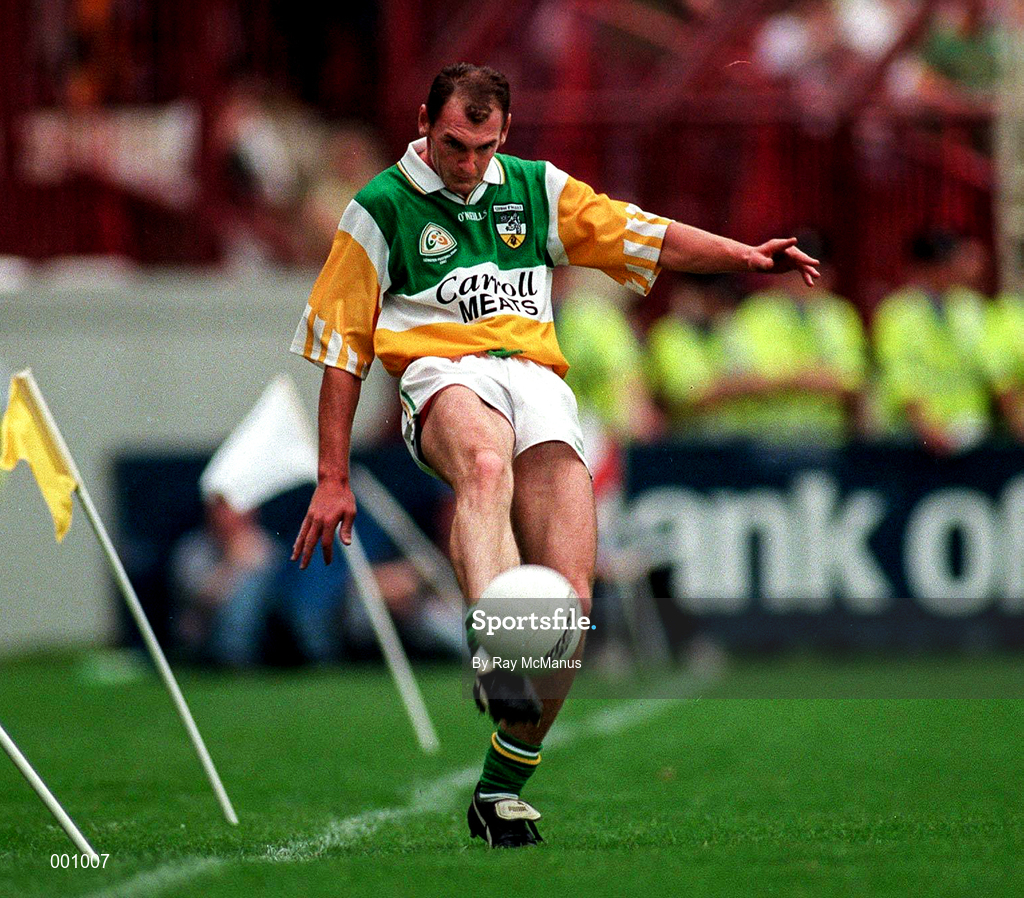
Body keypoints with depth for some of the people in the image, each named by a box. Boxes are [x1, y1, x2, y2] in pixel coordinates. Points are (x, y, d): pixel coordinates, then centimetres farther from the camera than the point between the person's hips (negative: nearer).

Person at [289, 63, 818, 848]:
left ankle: (504, 784, 0)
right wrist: (334, 479, 7)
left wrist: (743, 256, 4)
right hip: (443, 372, -3)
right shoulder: (382, 210, 10)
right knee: (485, 461, -42)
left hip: (539, 378, 4)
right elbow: (340, 347, 11)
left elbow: (641, 236, 20)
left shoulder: (536, 189, 20)